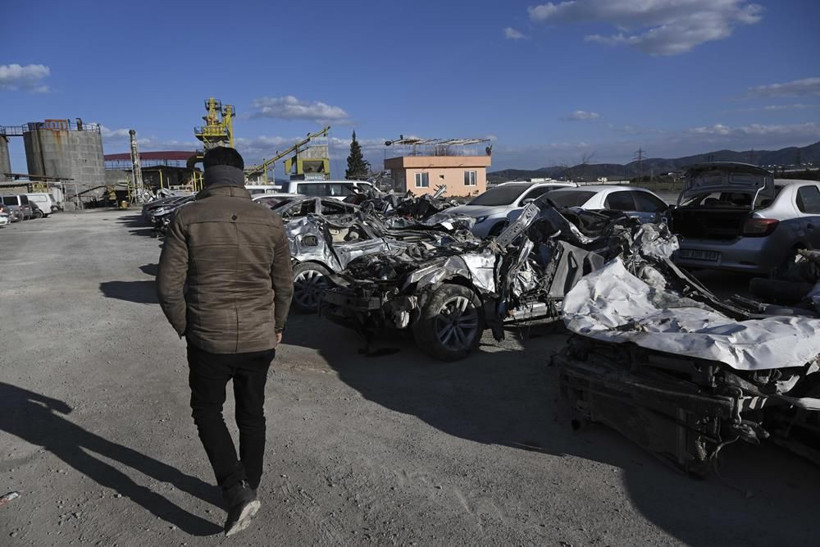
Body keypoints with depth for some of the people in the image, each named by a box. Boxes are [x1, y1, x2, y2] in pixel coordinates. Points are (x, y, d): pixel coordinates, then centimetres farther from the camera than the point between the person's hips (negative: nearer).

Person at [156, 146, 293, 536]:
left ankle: (237, 493, 7)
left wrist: (184, 327, 7)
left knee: (207, 411, 18)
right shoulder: (270, 221, -2)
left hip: (208, 339, -2)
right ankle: (248, 488, 33)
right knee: (252, 414, 19)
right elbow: (284, 286, 3)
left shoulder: (188, 218, -8)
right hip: (259, 339, 3)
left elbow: (168, 285, -9)